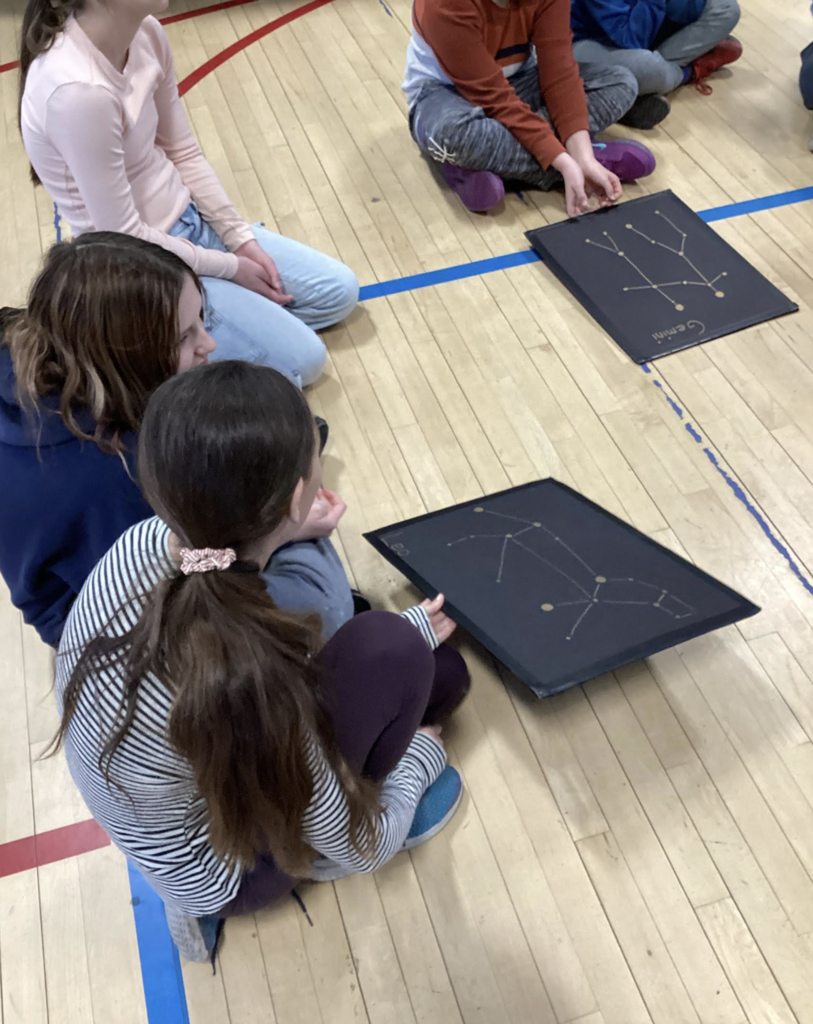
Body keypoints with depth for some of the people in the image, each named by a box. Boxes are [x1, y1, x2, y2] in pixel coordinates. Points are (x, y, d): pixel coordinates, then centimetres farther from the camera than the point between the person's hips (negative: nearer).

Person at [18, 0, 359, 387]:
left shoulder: (145, 33, -6)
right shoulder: (78, 91, -30)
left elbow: (184, 153, 5)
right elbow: (125, 237, -23)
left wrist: (242, 239, -2)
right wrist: (230, 267, -13)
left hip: (189, 221, 8)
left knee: (339, 291, 9)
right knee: (302, 358, -10)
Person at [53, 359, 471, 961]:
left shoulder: (147, 543, -25)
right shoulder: (241, 681, -42)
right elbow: (355, 849, -22)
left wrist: (411, 631, 1)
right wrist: (421, 757, -2)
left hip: (191, 780, 5)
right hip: (229, 871, -5)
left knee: (442, 671, 6)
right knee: (390, 649, -17)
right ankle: (374, 801, 7)